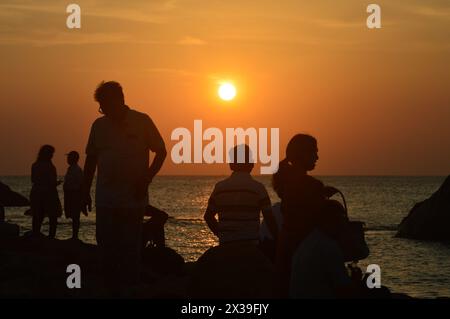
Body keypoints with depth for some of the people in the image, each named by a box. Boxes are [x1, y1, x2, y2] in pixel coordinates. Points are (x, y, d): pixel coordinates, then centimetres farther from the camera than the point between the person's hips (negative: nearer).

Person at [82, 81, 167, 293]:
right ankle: (111, 290, 13)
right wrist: (85, 191, 11)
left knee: (130, 249, 0)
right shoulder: (99, 125, 7)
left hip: (133, 199, -3)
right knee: (107, 248, 4)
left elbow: (161, 152, 2)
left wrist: (146, 179, -8)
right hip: (105, 199, 3)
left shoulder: (142, 122, -3)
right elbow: (91, 159, 13)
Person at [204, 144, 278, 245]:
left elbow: (208, 216, 13)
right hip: (251, 245, -3)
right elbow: (269, 219, -7)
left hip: (226, 245, 3)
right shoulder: (258, 188, -5)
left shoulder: (220, 187, 5)